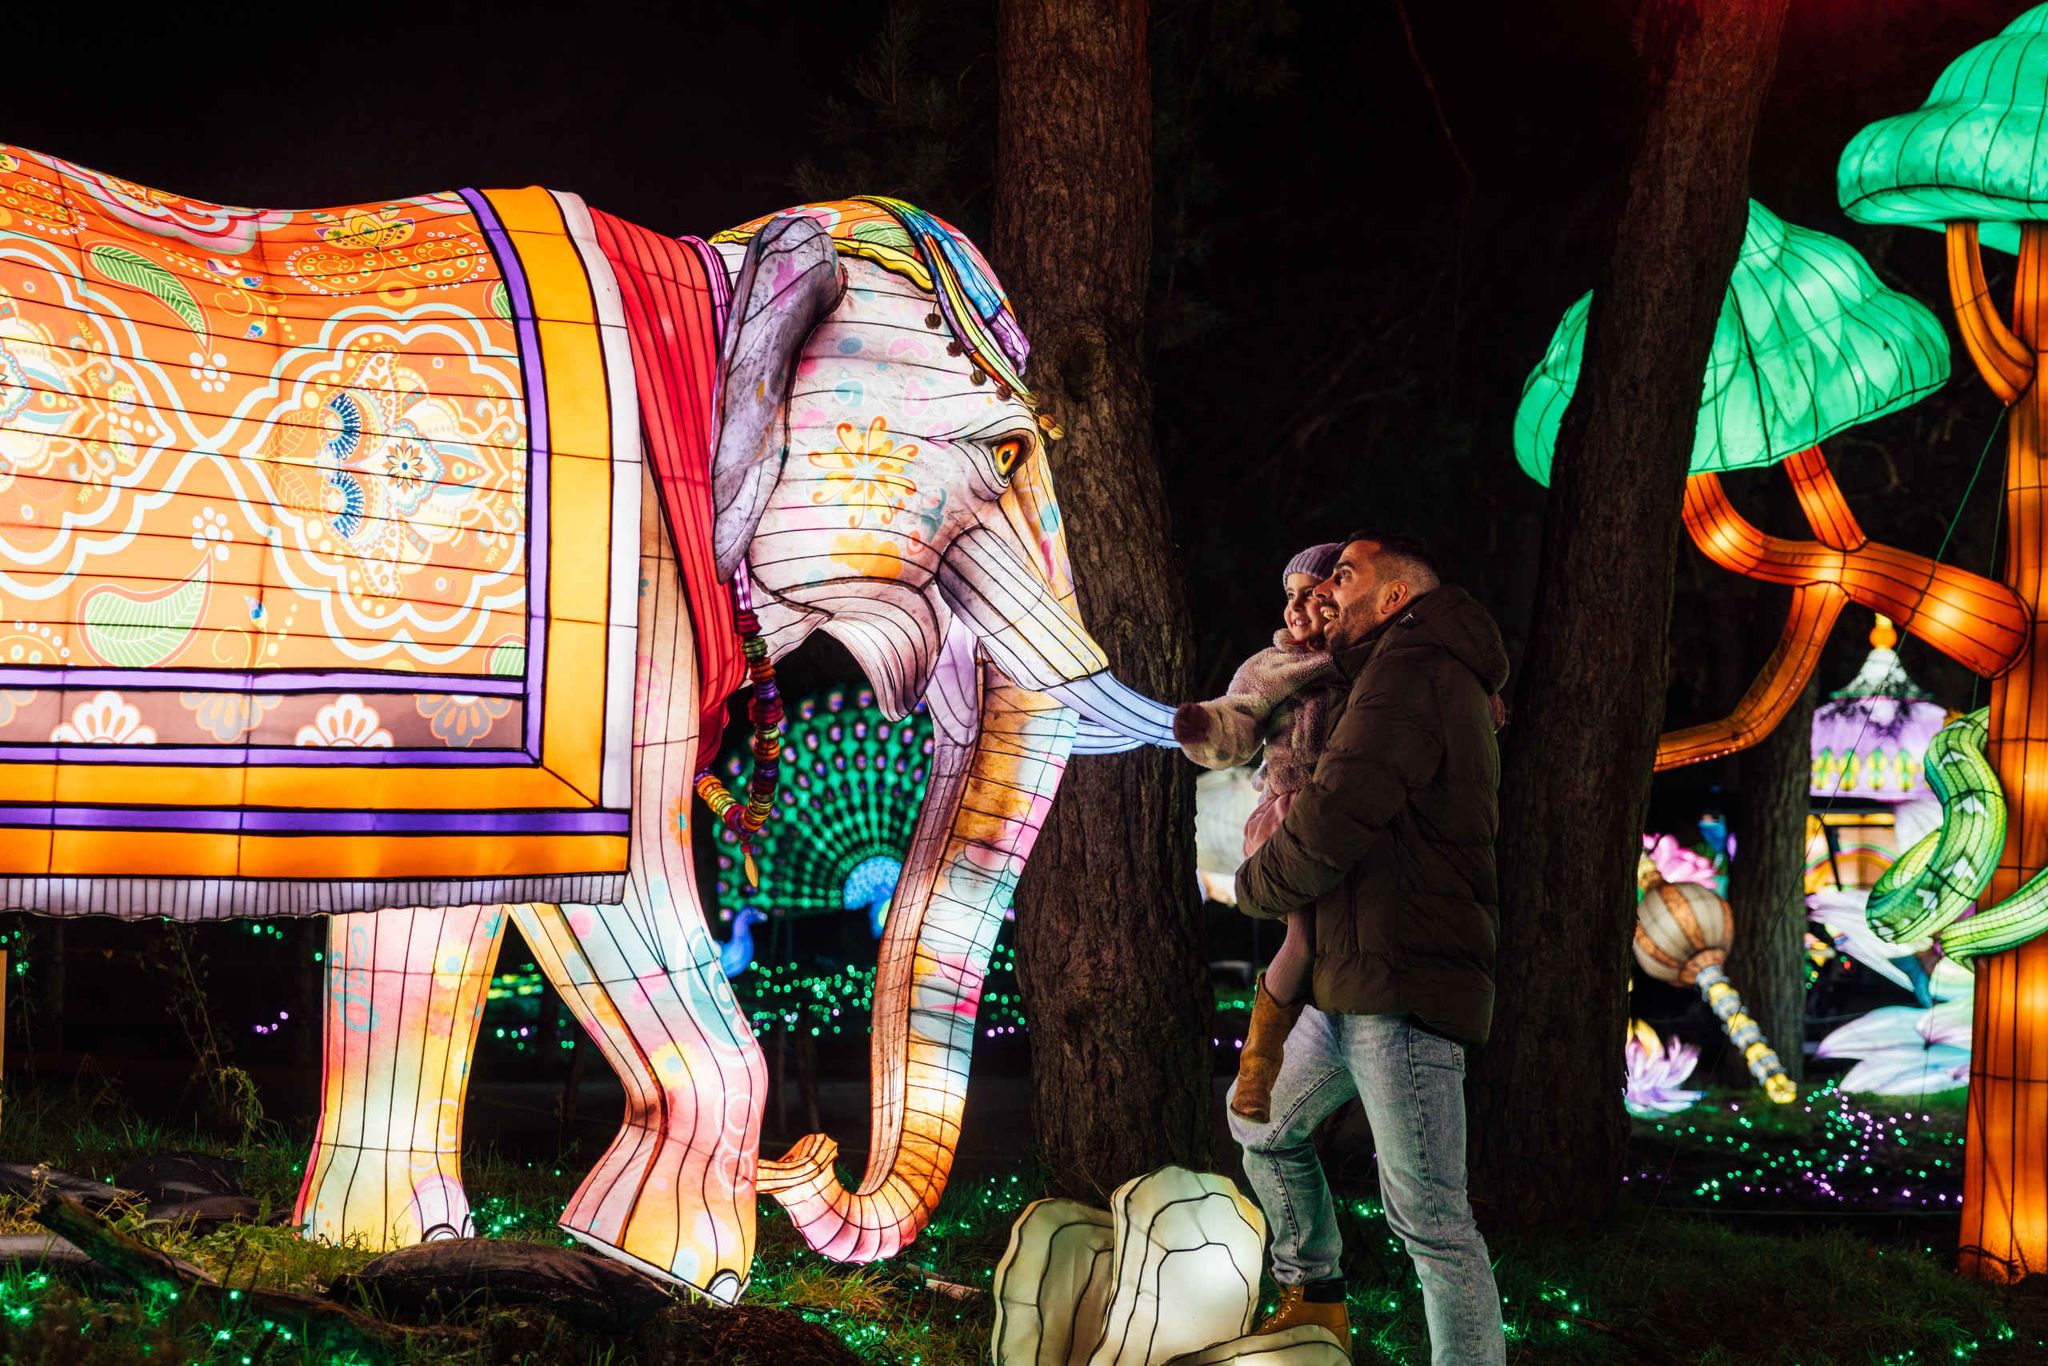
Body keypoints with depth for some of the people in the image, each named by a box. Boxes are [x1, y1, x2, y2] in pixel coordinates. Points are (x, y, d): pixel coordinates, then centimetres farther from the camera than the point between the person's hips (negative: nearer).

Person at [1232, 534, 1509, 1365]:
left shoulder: (1409, 671, -14)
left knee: (1428, 1216, -10)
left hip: (1406, 988, -11)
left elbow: (1333, 820, -22)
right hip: (1352, 985, 11)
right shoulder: (1448, 681, 20)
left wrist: (1256, 884, -3)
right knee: (1264, 1124, 24)